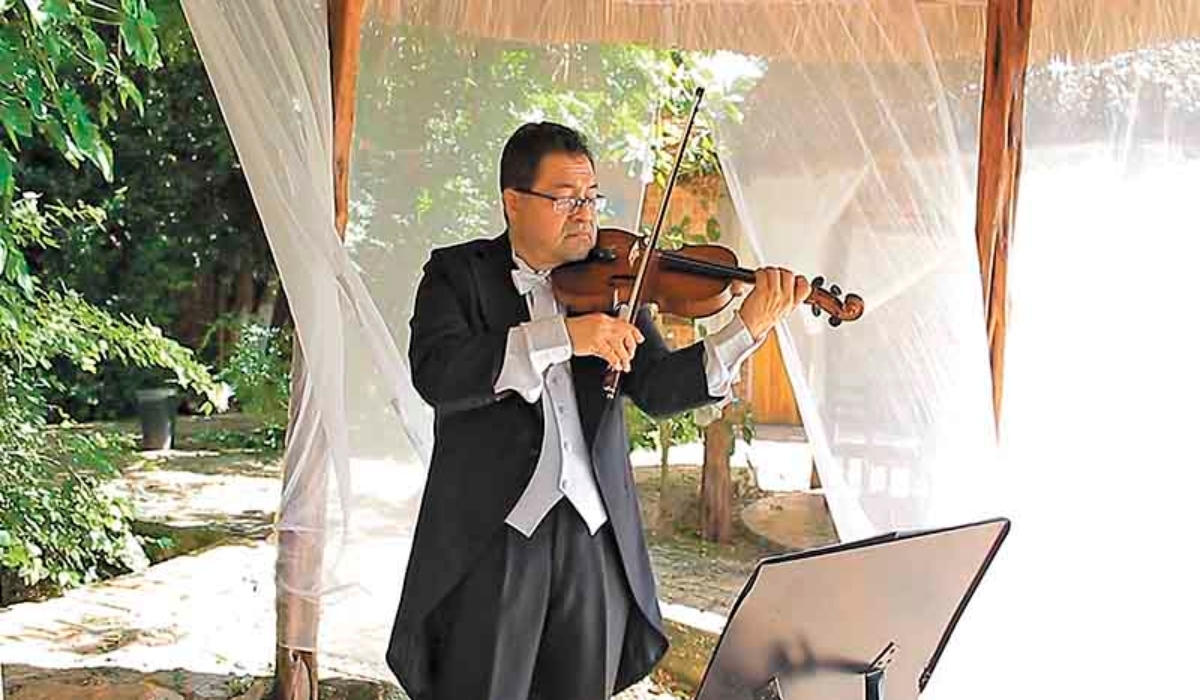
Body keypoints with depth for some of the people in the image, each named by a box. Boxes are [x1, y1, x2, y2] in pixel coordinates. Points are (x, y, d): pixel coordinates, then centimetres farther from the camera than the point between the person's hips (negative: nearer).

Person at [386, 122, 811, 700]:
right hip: (491, 536, -3)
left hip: (596, 539, 3)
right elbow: (435, 373, -18)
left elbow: (656, 388, 0)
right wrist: (562, 336, -25)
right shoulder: (458, 273, 1)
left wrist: (748, 329, -14)